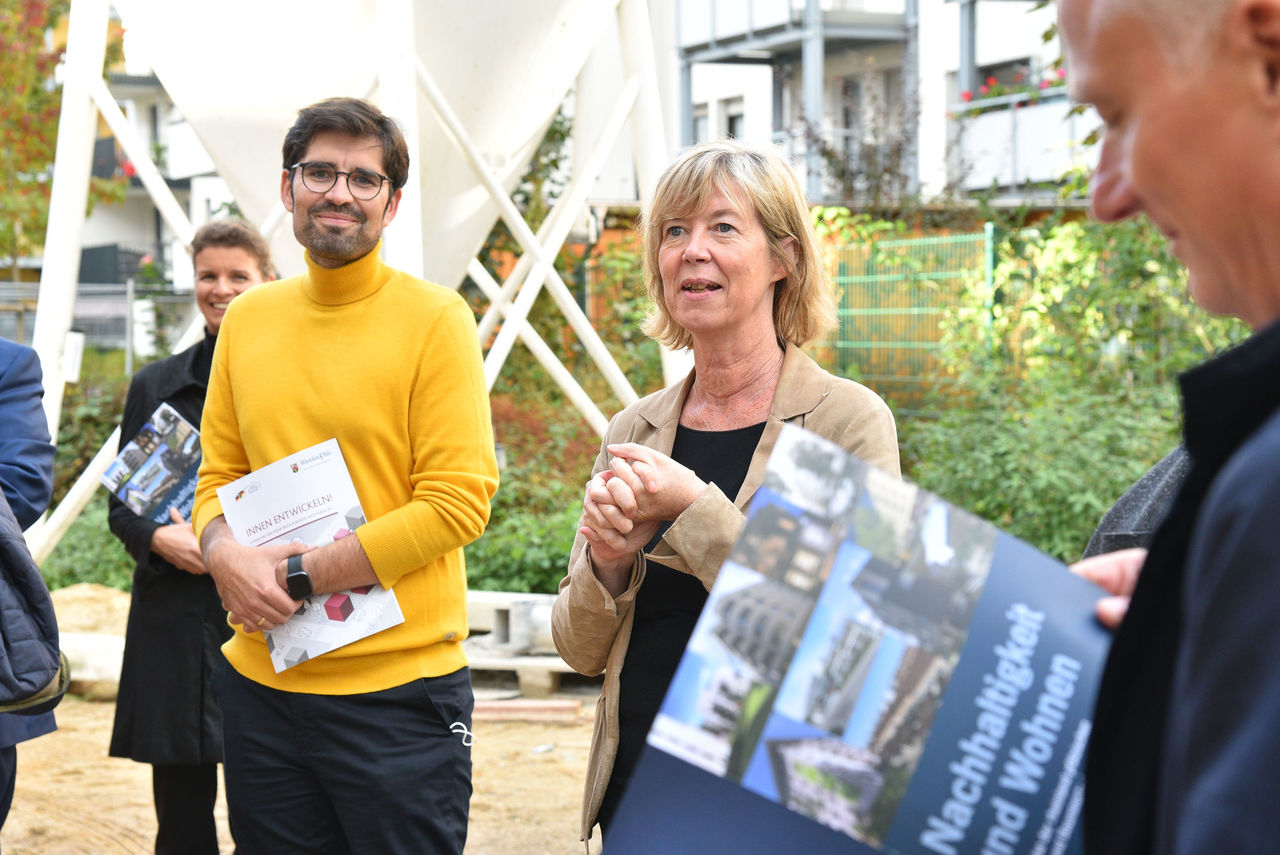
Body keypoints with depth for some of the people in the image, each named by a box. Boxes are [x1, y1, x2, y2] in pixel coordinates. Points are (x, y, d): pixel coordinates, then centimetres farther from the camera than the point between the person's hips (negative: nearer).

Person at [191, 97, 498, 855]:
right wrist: (225, 553, -9)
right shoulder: (248, 317, 8)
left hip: (399, 687, -5)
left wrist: (299, 576, -15)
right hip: (261, 680, 5)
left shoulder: (434, 318, -8)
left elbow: (460, 501, -12)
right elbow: (218, 475, 14)